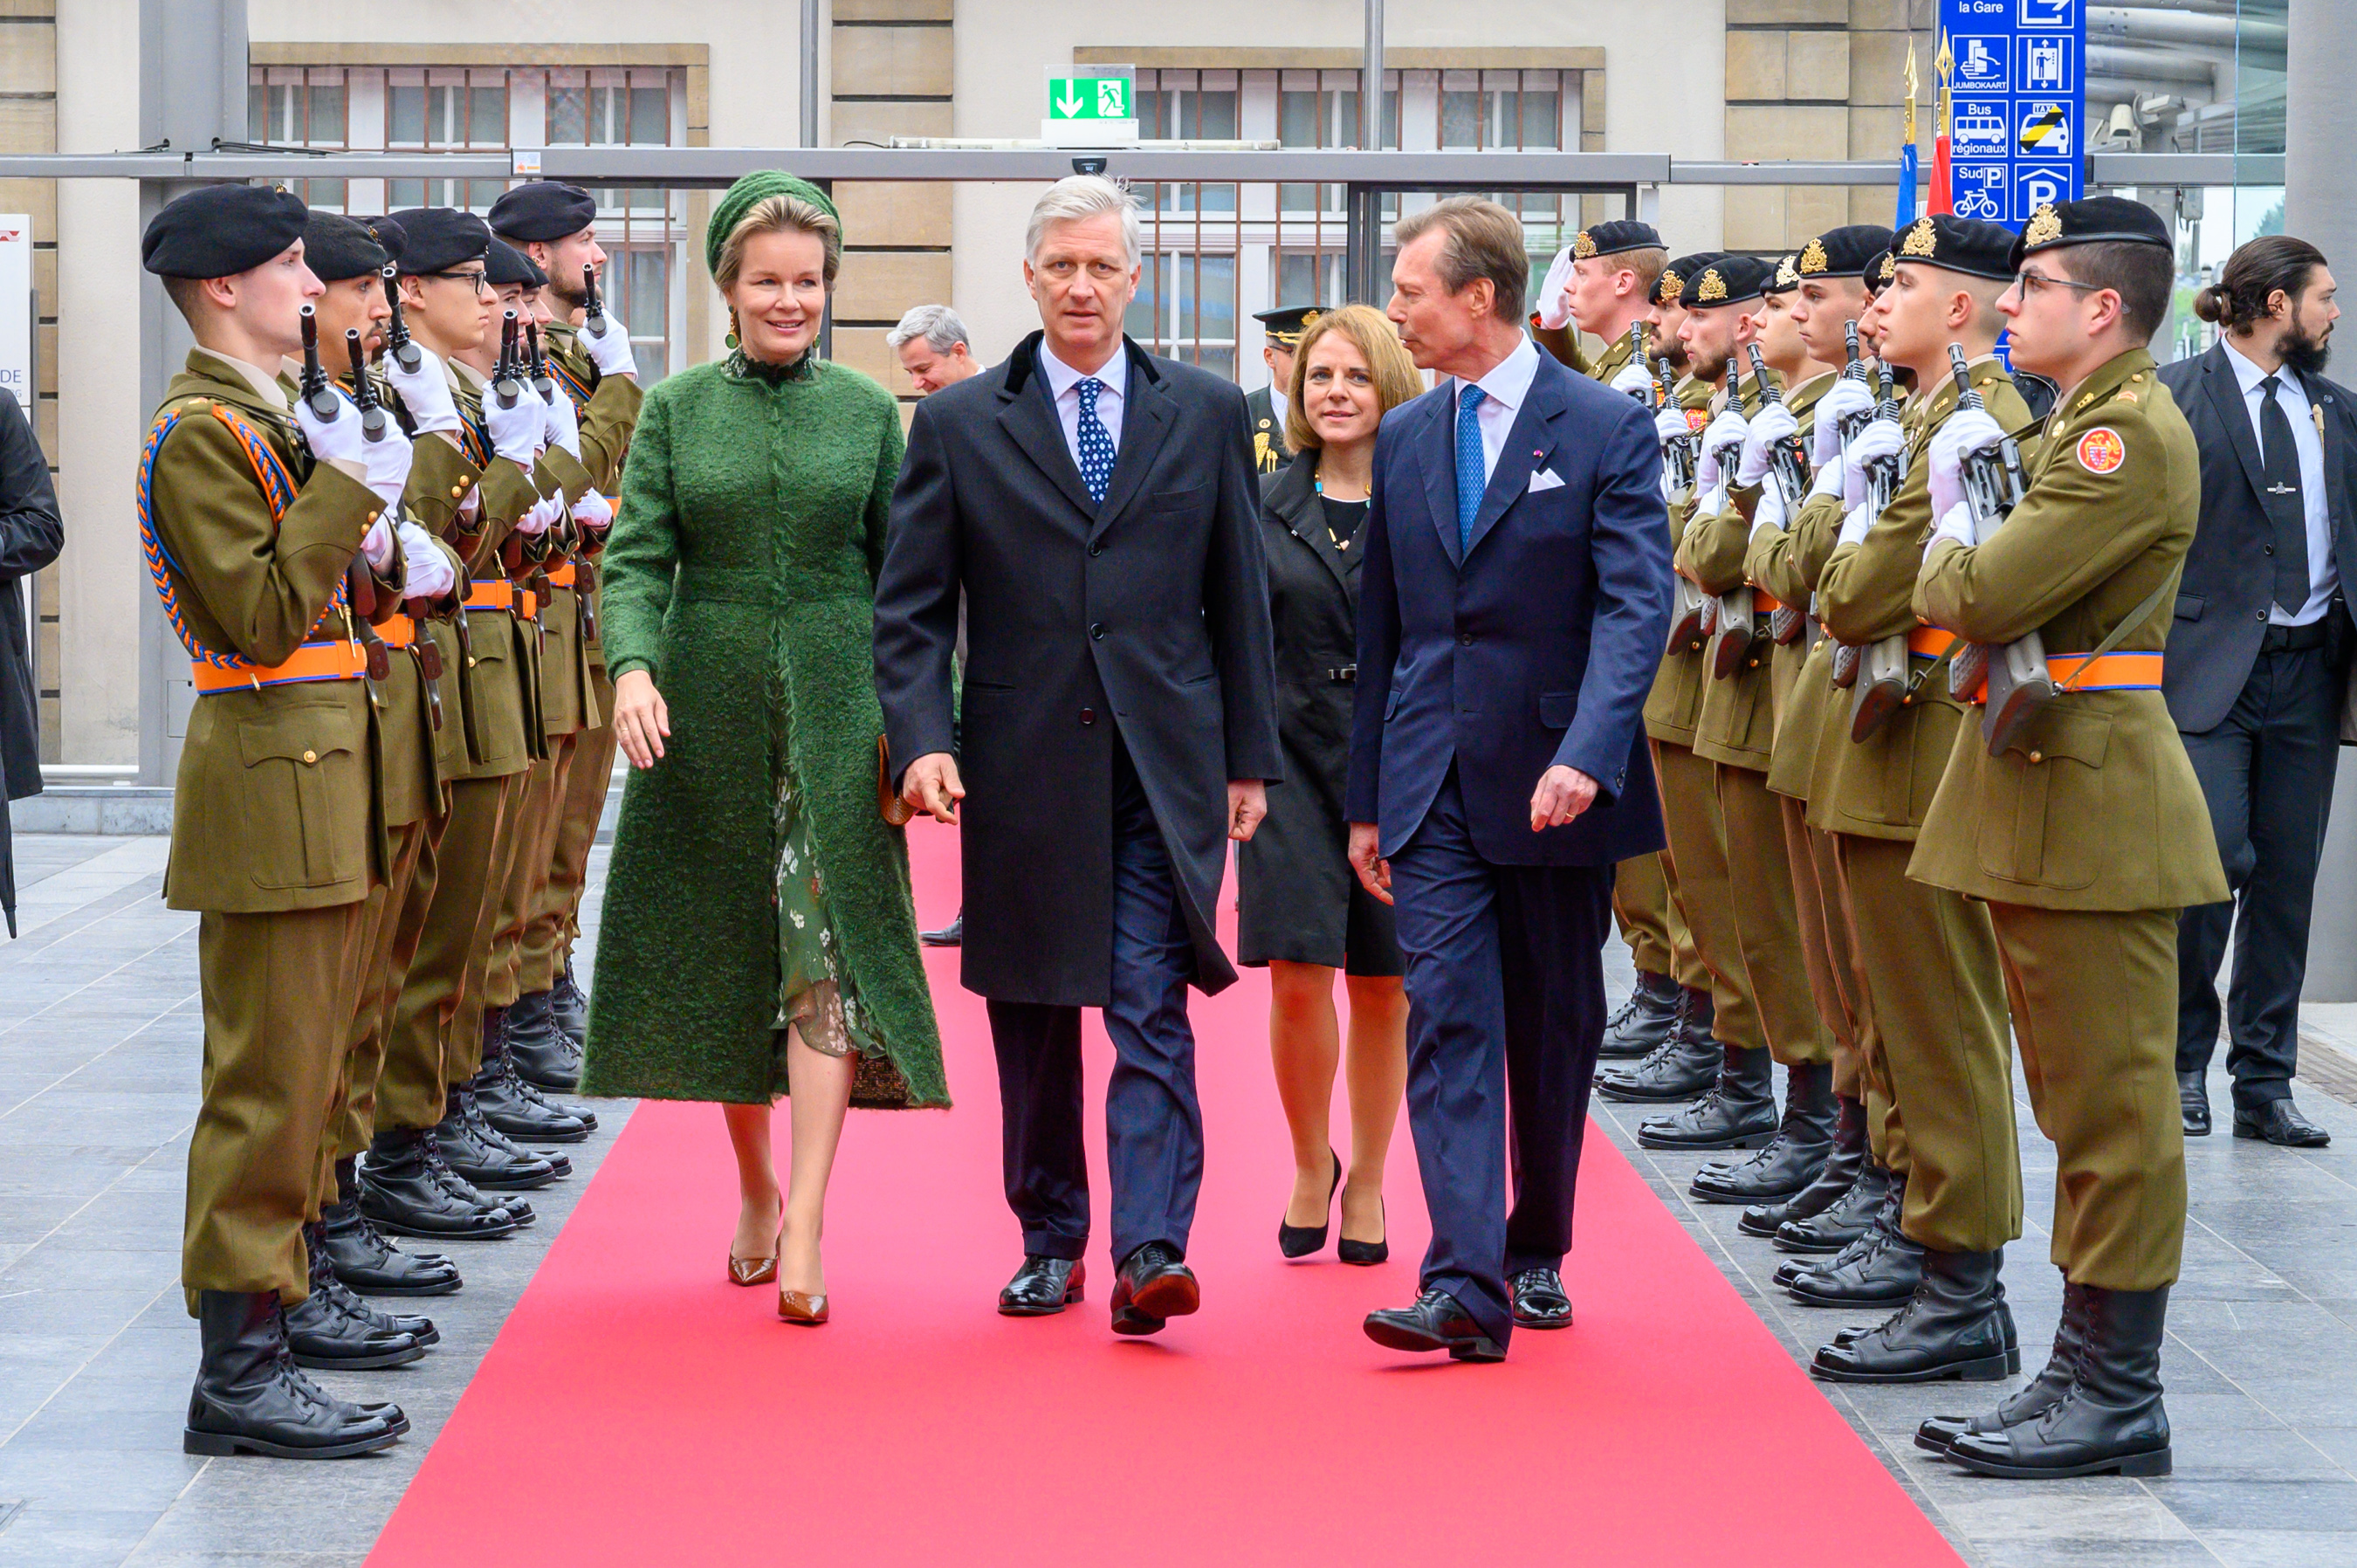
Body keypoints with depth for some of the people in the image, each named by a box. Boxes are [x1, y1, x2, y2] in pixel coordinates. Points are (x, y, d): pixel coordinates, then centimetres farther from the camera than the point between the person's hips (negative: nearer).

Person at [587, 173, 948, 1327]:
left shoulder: (868, 410, 5)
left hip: (834, 705, -1)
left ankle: (806, 1229, -13)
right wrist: (632, 667, -19)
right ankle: (755, 1190, 26)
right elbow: (634, 557, -1)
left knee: (826, 946, -11)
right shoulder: (675, 411, 4)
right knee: (722, 952, 7)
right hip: (708, 708, 1)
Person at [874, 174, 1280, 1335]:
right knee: (1031, 1020, 9)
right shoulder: (957, 425, 5)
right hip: (1022, 769, 1)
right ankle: (1050, 1241, 22)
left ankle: (1151, 1251, -12)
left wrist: (1249, 756, 7)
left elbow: (1239, 596, 9)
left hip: (1165, 766, -1)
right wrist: (921, 740, -11)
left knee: (1153, 1013, -8)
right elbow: (910, 608, 3)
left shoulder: (1206, 413, 7)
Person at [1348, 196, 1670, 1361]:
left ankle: (1538, 1253, 26)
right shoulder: (1404, 439, 10)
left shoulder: (1605, 427, -5)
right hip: (1435, 784, 3)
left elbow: (1637, 604, -14)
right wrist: (1366, 799, 13)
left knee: (1555, 1032, 10)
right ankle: (1465, 1285, -14)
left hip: (1554, 783, -3)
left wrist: (1586, 753, -28)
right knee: (1448, 1020, -8)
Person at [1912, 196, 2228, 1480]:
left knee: (2112, 1100, -4)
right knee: (2082, 1098, 14)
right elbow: (1981, 598, 17)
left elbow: (1981, 598, -22)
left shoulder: (2131, 435, -16)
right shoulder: (2078, 425, 17)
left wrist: (1950, 528, -2)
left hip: (2091, 802, -10)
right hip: (2041, 795, 10)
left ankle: (2118, 1396, 1)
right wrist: (1965, 504, -2)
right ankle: (2090, 1375, 20)